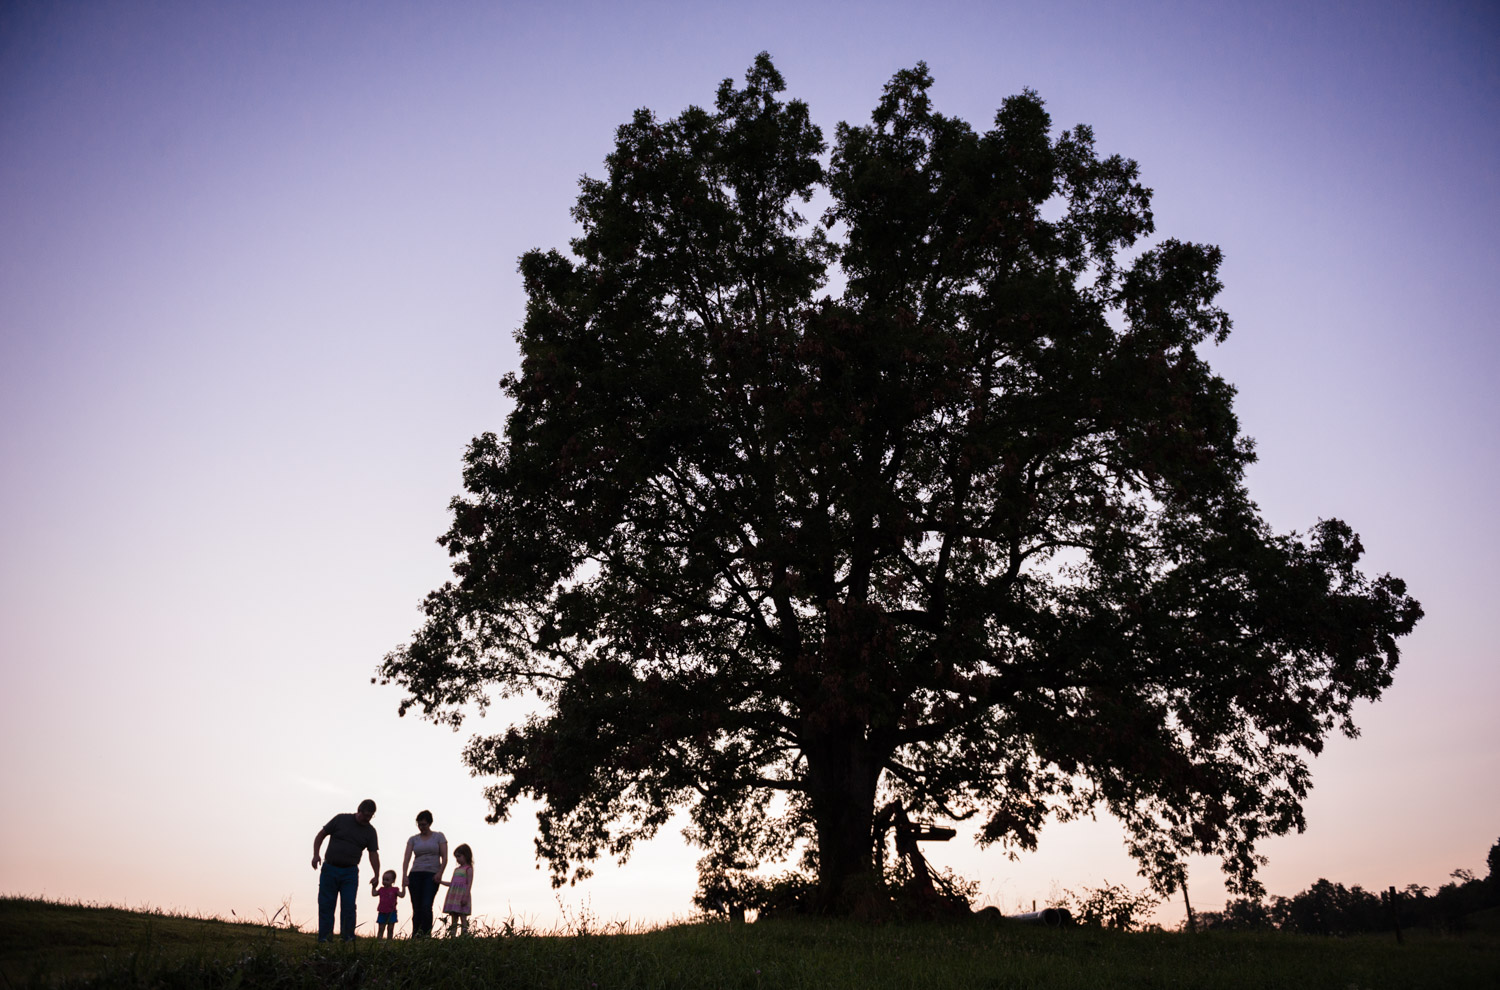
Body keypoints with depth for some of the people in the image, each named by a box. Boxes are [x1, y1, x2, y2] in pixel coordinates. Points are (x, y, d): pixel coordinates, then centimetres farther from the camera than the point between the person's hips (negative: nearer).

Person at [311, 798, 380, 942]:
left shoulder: (370, 831, 5)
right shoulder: (341, 819, 1)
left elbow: (373, 854, 1)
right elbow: (321, 835, 7)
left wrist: (376, 875, -8)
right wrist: (316, 854, -6)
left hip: (350, 872, 0)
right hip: (330, 869, 0)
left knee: (349, 906, -7)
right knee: (326, 905, 0)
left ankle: (348, 938, -3)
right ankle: (324, 938, 4)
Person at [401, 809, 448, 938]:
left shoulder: (438, 836, 9)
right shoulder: (413, 839, 13)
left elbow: (444, 857, 2)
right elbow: (407, 858, 0)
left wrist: (440, 873, -14)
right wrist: (404, 875, -15)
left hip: (432, 875, -2)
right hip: (415, 874, 2)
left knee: (426, 906, -19)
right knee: (416, 909, -2)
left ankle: (426, 935, -22)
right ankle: (415, 937, 2)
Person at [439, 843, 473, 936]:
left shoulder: (468, 869, -3)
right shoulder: (456, 869, 20)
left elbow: (469, 884, -10)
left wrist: (465, 897, -19)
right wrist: (441, 882, 12)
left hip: (462, 896, -8)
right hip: (453, 897, 8)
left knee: (463, 917, -10)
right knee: (453, 918, 4)